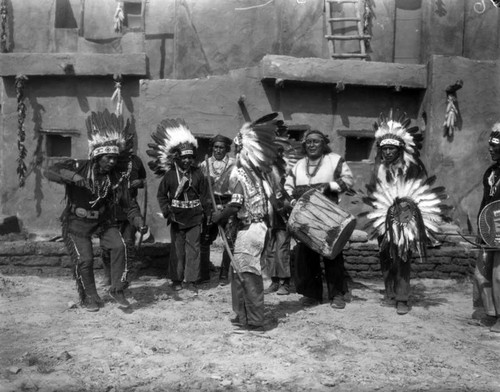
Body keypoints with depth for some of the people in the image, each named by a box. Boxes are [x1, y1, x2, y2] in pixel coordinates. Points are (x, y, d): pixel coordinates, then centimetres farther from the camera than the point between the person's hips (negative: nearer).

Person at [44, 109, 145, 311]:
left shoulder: (116, 177, -12)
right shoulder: (78, 167, -20)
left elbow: (128, 204, -8)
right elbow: (50, 172, -28)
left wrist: (137, 220, -25)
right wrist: (71, 176, -47)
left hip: (103, 220, 3)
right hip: (77, 221, -3)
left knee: (118, 247, -15)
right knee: (84, 259, -8)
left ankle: (117, 290, 1)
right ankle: (89, 297, 16)